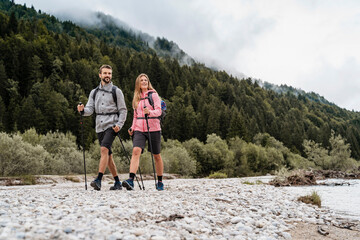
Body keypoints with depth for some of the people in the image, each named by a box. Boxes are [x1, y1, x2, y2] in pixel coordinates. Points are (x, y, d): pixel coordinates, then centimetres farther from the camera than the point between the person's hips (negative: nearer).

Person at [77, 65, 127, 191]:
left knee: (104, 149, -23)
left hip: (112, 125, -5)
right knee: (108, 155, 8)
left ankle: (98, 180, -27)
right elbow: (90, 109, 6)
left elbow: (123, 110, 1)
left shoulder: (116, 91, 2)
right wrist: (83, 110, -16)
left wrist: (119, 124, -12)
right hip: (100, 126, 5)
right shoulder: (94, 92, 14)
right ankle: (117, 182, 18)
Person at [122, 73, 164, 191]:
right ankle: (131, 180, -29)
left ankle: (160, 182, 21)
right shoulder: (136, 97, 16)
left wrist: (149, 112, -29)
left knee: (156, 155, 6)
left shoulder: (153, 94, 2)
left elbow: (158, 111, -9)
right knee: (136, 151, -19)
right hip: (139, 129, 3)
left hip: (153, 128, -3)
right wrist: (132, 127, 8)